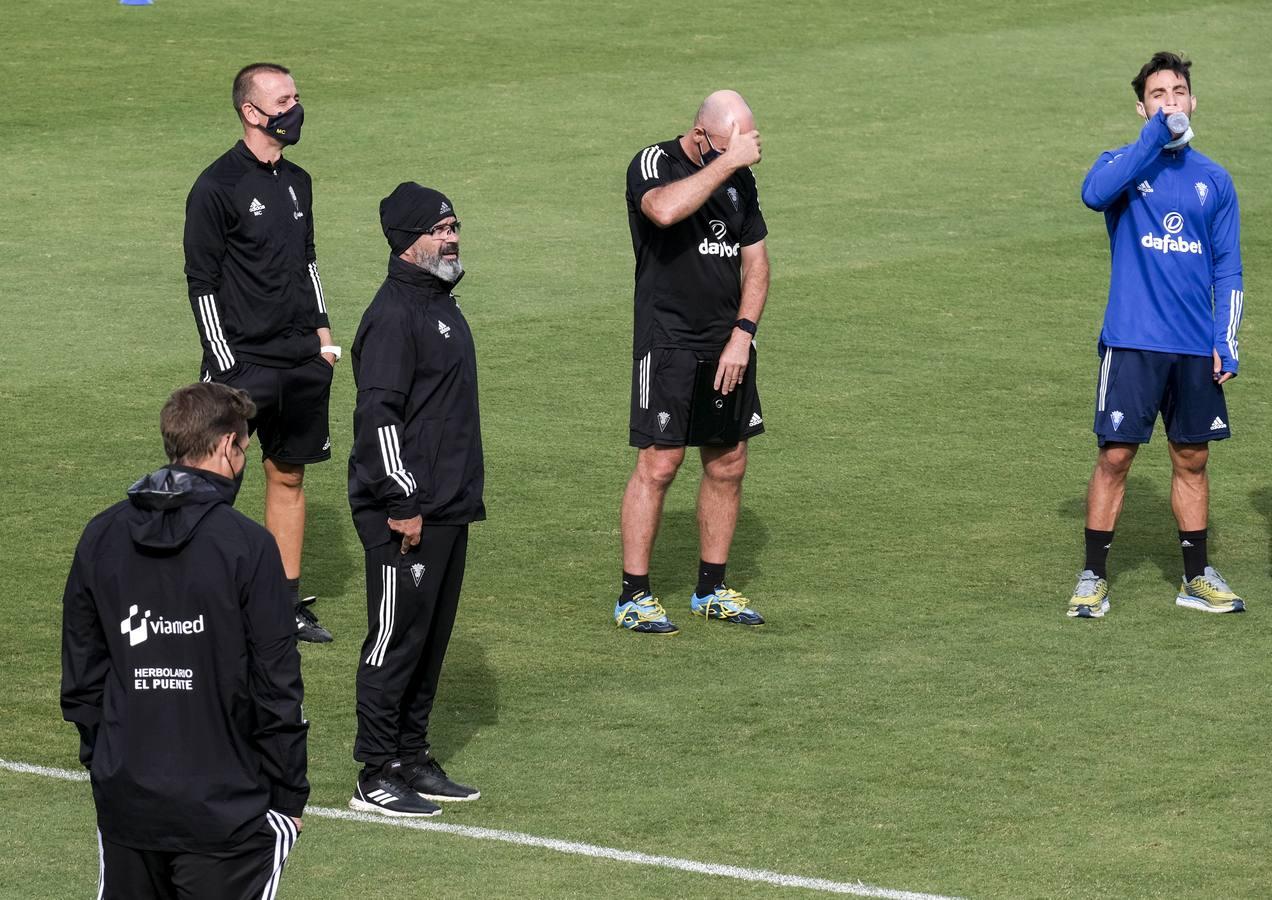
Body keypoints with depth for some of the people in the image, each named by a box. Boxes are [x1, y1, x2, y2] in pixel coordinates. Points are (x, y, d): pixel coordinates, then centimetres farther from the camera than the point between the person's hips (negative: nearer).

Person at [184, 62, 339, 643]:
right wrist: (226, 366, -13)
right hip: (243, 362, -7)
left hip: (302, 361, 7)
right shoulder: (217, 187, -11)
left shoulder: (296, 181, 12)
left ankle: (288, 602, 17)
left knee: (289, 476, 11)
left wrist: (320, 330, 13)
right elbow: (202, 282, -11)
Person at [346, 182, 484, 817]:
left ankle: (411, 759, 22)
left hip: (448, 508, 10)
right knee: (396, 639, -5)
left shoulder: (441, 305, 16)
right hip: (404, 512, -10)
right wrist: (403, 502, -21)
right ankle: (376, 777, 0)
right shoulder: (393, 314, -15)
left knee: (431, 640, 14)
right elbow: (378, 413, -21)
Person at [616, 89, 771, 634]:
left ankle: (712, 590, 19)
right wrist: (726, 162, -26)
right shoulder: (654, 164, -8)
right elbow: (665, 210, -32)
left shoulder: (740, 180, 12)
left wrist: (742, 336, 1)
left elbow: (755, 262, 13)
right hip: (669, 339, -6)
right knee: (659, 464, -9)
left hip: (728, 344, 6)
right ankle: (634, 596, -2)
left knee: (728, 465, 8)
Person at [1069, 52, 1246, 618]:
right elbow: (1094, 193, -24)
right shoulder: (1124, 164, 1)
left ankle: (1197, 578, 19)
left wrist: (1226, 341, 0)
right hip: (1131, 342, -3)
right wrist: (1157, 135, -24)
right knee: (1114, 457, -3)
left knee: (1192, 459, 9)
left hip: (1196, 349, 3)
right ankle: (1093, 578, 5)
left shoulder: (1213, 181, 10)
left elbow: (1227, 268, 11)